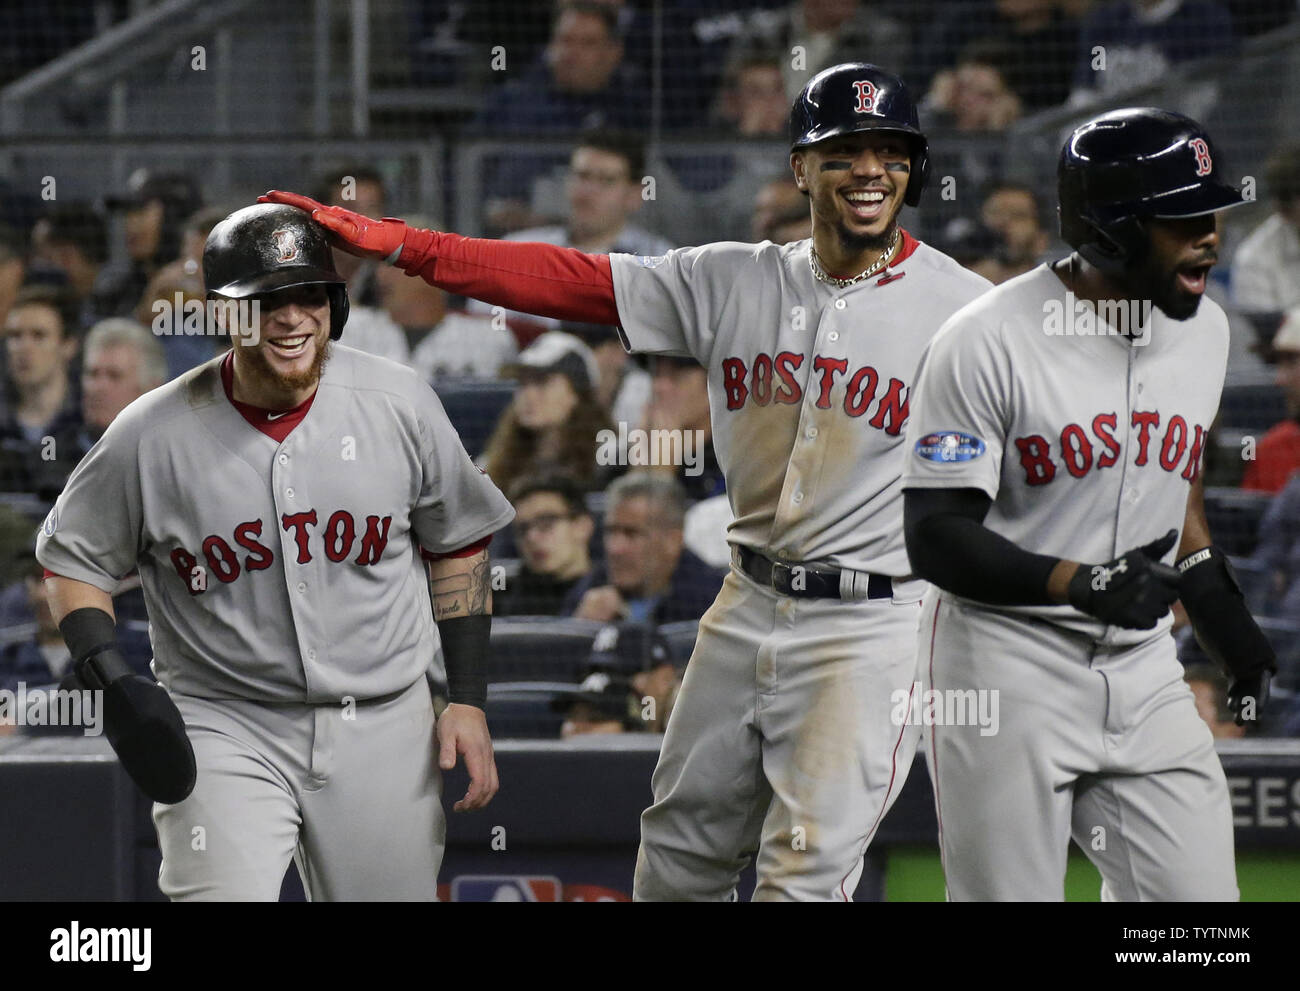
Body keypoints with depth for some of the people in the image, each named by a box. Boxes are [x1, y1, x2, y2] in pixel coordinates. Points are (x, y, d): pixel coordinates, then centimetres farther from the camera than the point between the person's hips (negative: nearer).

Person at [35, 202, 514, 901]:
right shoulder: (153, 435, -9)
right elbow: (71, 557, 4)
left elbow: (457, 547, 10)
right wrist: (113, 682, -11)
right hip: (221, 728, -2)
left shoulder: (400, 405, -2)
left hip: (381, 729, 2)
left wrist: (467, 702, 5)